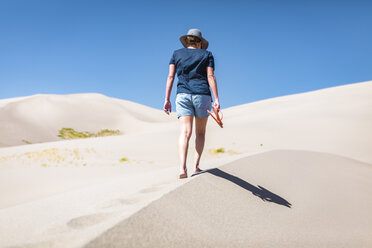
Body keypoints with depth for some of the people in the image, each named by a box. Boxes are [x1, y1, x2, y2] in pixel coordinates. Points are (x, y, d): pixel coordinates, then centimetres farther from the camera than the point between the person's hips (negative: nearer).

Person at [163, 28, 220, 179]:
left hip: (182, 95, 1)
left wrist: (167, 99, 5)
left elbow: (170, 76, 6)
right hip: (202, 95, -1)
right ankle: (196, 166, 10)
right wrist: (216, 99, -6)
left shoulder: (177, 54, 14)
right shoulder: (206, 54, 11)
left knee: (185, 132, -6)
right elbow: (211, 77, -1)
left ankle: (183, 168, -22)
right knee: (200, 132, 12)